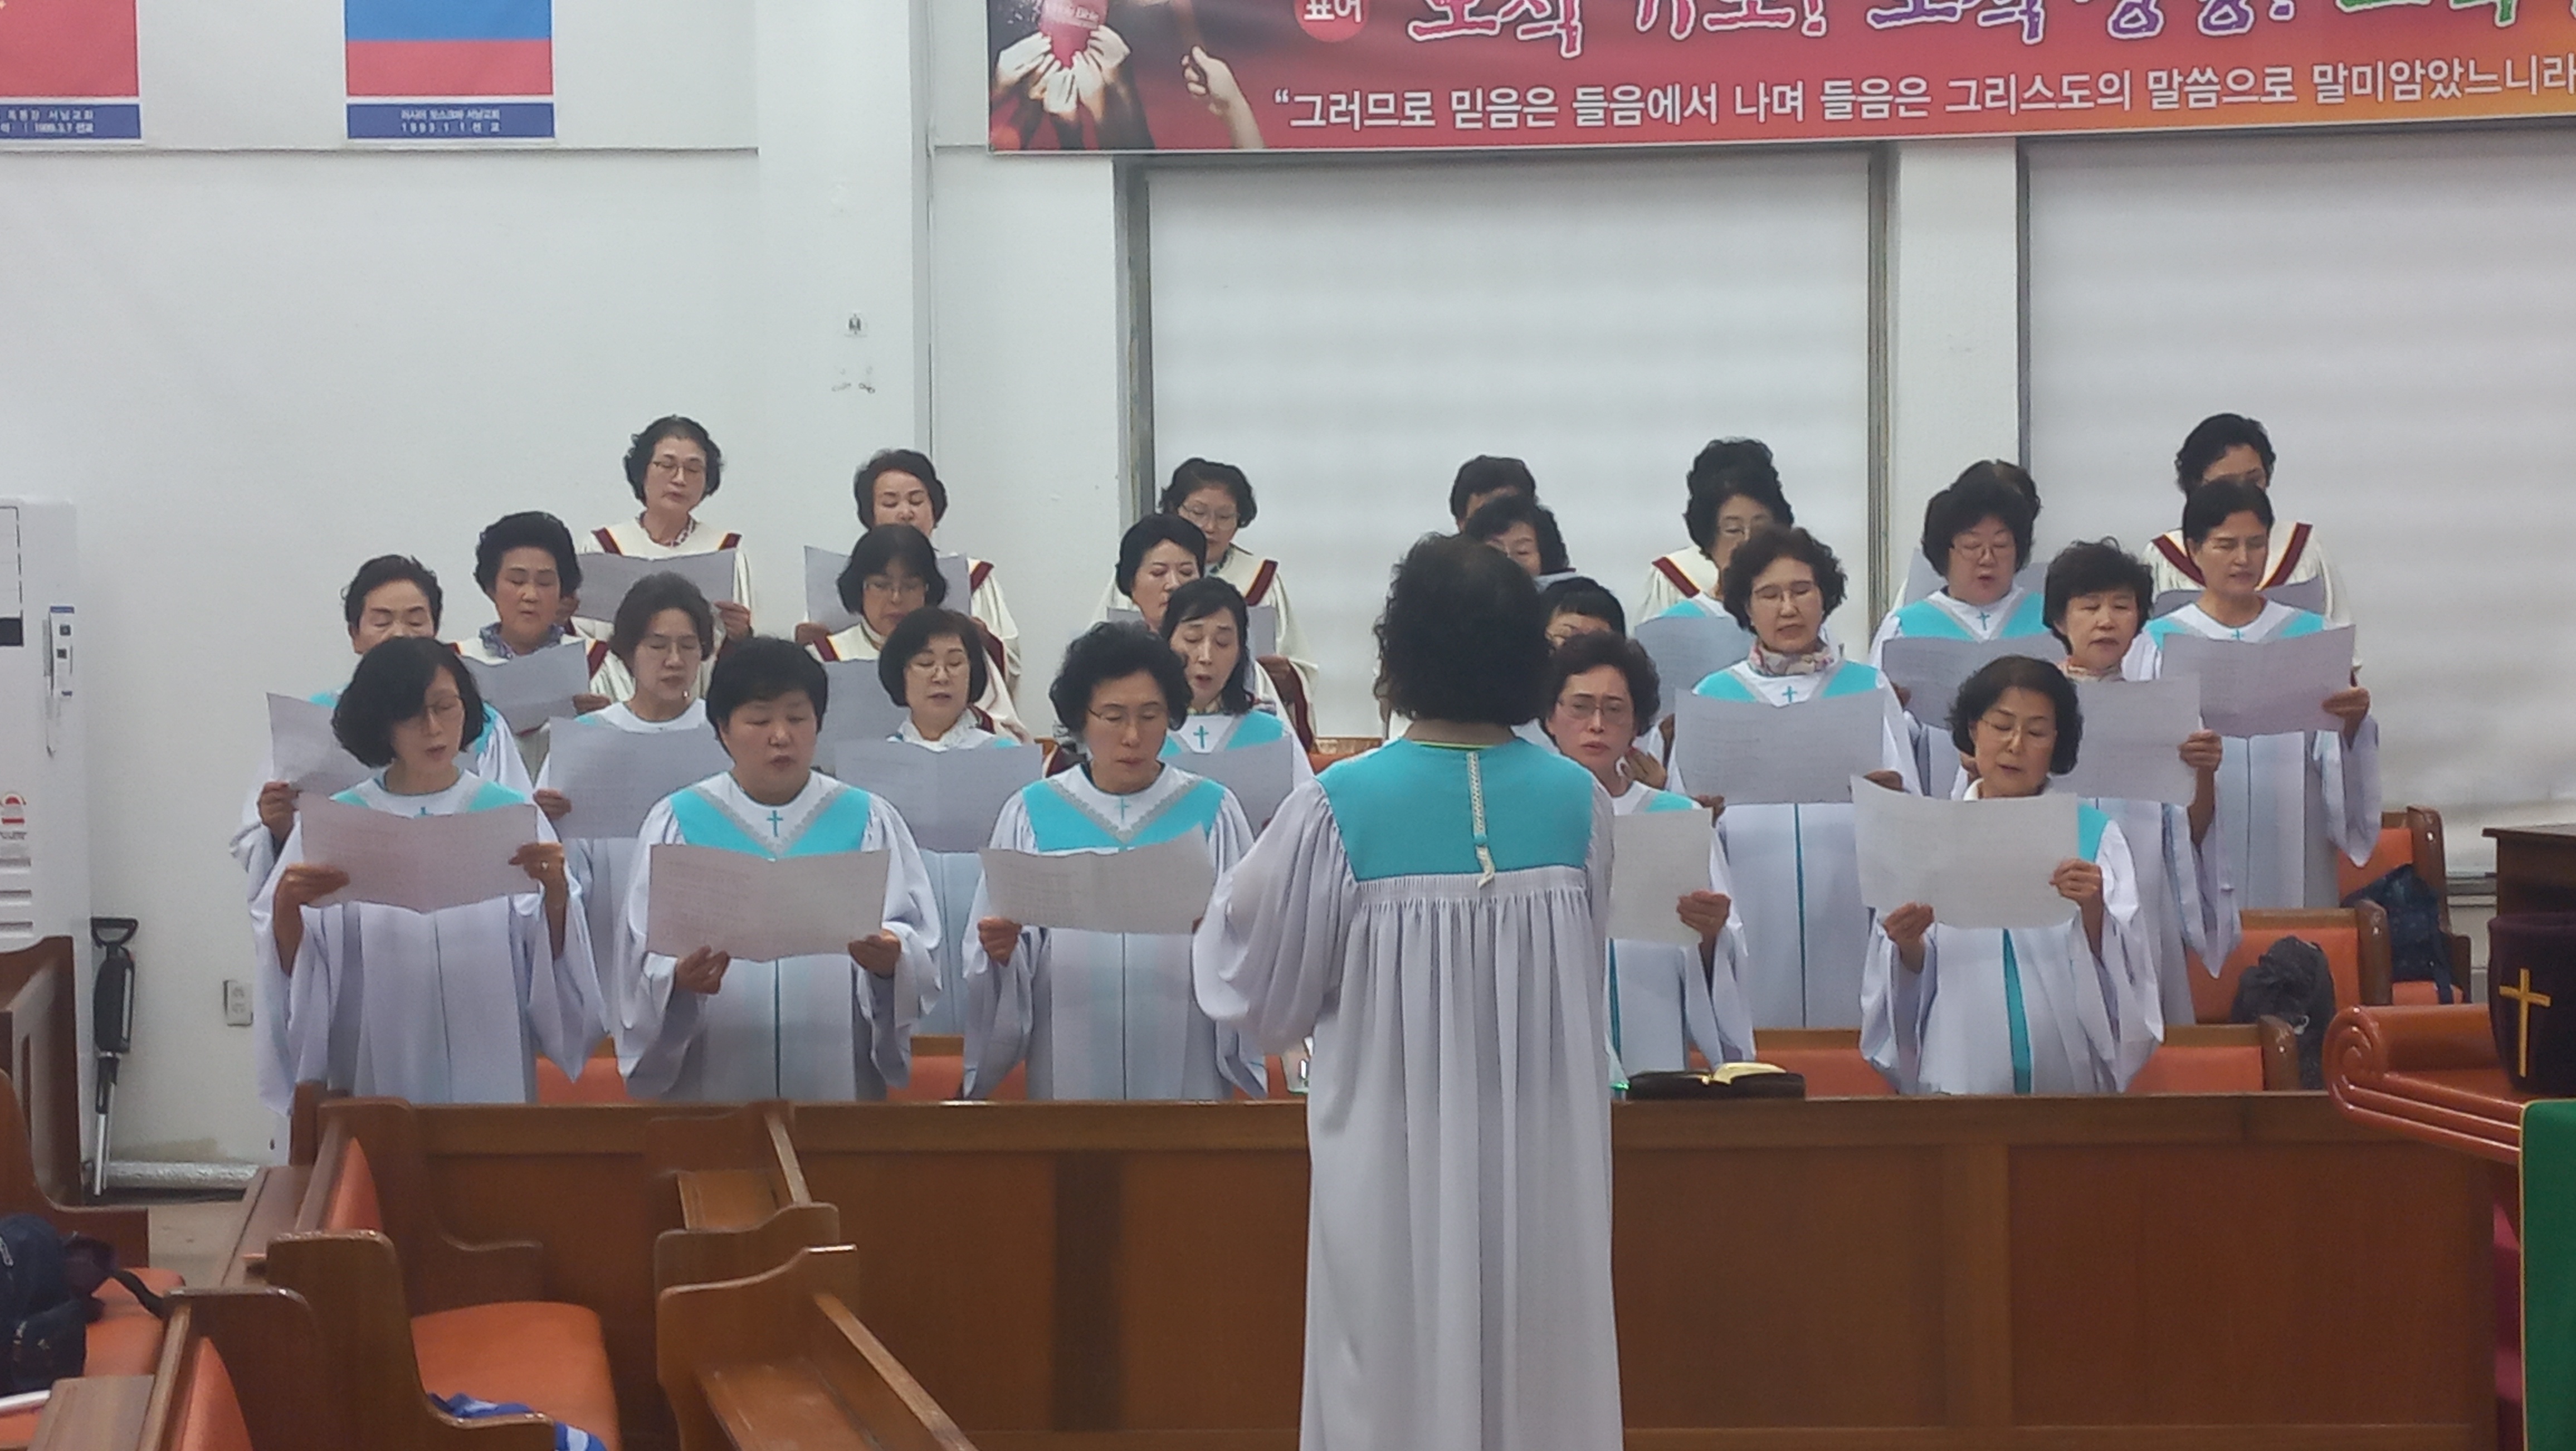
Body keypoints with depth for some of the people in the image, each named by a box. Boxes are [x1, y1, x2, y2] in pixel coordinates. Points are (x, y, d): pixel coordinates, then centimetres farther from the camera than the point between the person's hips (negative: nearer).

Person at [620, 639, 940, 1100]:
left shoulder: (868, 821, 8)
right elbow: (647, 957, 0)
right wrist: (678, 978, -22)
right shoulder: (677, 822, 6)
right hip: (714, 1083, -1)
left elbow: (920, 945, 1)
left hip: (836, 1076, 1)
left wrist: (891, 958, -21)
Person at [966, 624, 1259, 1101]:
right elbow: (995, 951, 3)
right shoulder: (1032, 815, 5)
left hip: (1184, 1070, 0)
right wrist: (1001, 950, -18)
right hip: (1071, 1073, 0)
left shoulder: (1213, 812, 4)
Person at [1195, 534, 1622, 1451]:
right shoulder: (1579, 800, -5)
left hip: (1401, 1161, -3)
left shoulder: (1341, 806, -14)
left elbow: (1265, 986, -4)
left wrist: (1234, 899, 15)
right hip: (1544, 1159, 3)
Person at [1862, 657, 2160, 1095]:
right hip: (1958, 1080, 0)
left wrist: (2093, 913, -16)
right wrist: (1908, 947, -10)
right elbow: (1914, 978, 10)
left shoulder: (2096, 837, 11)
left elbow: (2121, 976, 1)